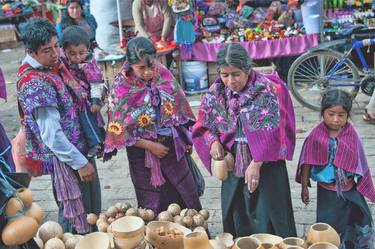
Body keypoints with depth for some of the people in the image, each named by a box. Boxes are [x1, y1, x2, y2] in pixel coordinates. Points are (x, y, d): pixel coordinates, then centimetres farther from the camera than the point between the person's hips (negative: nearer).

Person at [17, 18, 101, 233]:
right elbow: (51, 135, -25)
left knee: (93, 208, 22)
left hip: (78, 145, 9)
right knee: (76, 216, 7)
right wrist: (80, 163, -19)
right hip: (65, 157, -9)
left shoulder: (49, 66, 2)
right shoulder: (34, 83, -25)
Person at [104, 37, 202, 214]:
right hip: (142, 151, -3)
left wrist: (186, 138, 8)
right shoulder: (121, 88, -16)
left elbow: (179, 107, 7)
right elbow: (120, 131, -13)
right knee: (154, 204, 11)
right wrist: (151, 146, -14)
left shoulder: (163, 75, -6)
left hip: (172, 145, 3)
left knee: (187, 195, 13)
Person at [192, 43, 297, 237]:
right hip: (233, 164, 4)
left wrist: (256, 164, -19)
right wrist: (213, 141, -9)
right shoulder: (216, 93, 2)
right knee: (235, 218, 11)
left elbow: (271, 134, -15)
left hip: (265, 163, -4)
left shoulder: (267, 90, -12)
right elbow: (204, 126, 11)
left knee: (268, 218, 1)